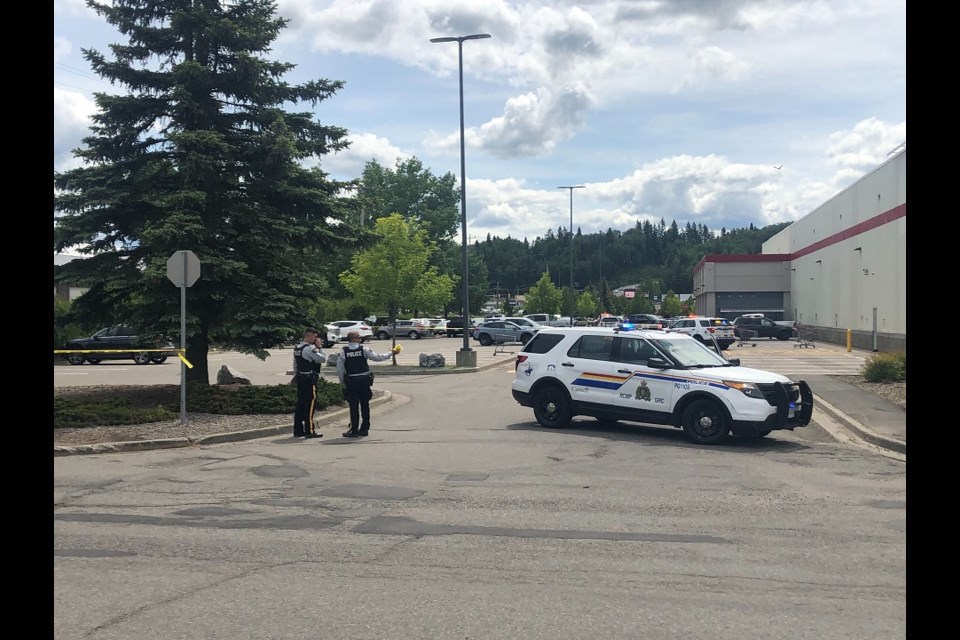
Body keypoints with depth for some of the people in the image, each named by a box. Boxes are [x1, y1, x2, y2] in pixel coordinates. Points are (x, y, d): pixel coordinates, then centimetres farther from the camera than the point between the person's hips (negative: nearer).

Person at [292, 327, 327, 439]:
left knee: (300, 404, 12)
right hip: (310, 379, -9)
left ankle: (298, 430, 16)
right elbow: (322, 359, -14)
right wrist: (320, 347, -4)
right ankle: (309, 431, -3)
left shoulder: (297, 348, 14)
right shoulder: (310, 348, -15)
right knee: (310, 404, -5)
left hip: (300, 378, 9)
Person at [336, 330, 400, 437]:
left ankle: (354, 431, 1)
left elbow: (339, 369, -5)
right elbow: (378, 357, -1)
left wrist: (343, 383, 6)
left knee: (354, 406, 2)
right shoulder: (364, 350, -5)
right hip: (365, 380, 1)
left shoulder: (343, 352, -5)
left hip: (351, 381, -1)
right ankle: (364, 429, 18)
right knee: (365, 405, 12)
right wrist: (391, 353, 13)